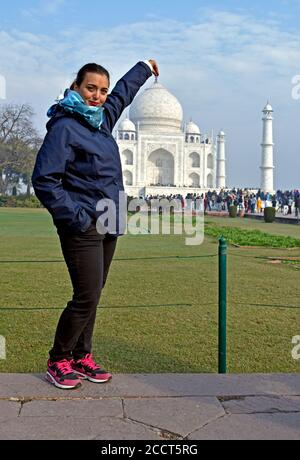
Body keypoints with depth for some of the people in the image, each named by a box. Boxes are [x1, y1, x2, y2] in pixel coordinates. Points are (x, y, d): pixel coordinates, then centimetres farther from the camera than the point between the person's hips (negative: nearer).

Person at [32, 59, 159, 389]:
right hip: (83, 229, -8)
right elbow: (44, 180, -16)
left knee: (91, 296, 12)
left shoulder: (102, 119, 13)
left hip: (108, 227, 8)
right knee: (86, 297, -7)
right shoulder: (64, 127, -11)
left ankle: (81, 357, 24)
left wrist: (144, 68, 48)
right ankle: (58, 361, 11)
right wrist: (76, 218, -17)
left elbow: (122, 94, 34)